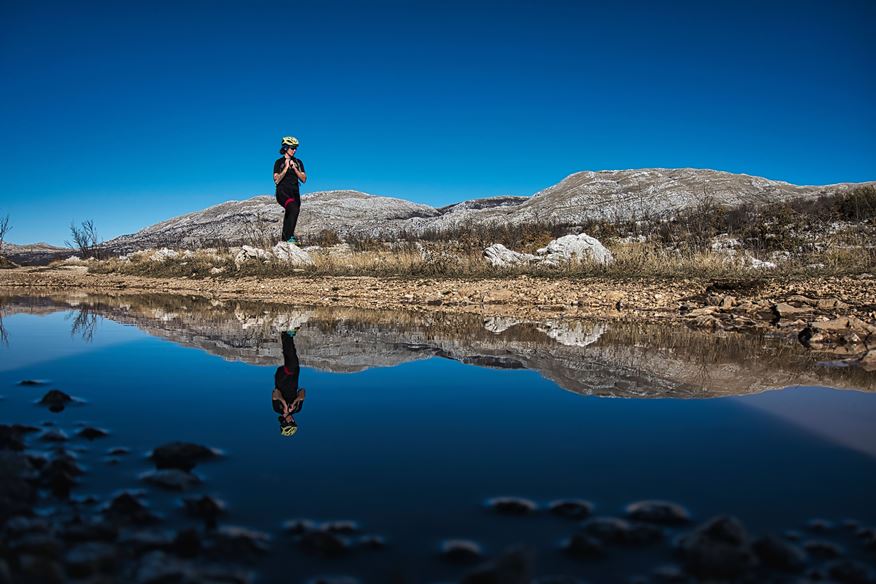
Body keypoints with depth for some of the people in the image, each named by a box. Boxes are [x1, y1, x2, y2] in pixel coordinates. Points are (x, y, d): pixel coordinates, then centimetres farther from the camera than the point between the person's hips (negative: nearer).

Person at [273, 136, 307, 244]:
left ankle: (284, 240, 9)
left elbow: (304, 179, 5)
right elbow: (276, 180, -7)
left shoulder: (298, 162, 14)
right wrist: (286, 168, -14)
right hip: (283, 192, -5)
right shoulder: (279, 162, 3)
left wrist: (294, 168, -7)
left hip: (294, 193, 5)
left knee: (289, 217, 3)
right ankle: (290, 237, -34)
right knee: (294, 209, -31)